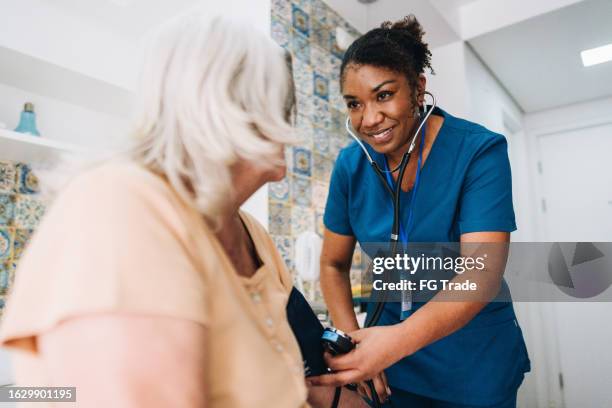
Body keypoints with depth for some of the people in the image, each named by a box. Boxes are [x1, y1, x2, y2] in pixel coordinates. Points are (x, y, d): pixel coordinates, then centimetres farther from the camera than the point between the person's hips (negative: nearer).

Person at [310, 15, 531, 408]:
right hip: (393, 338, 3)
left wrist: (400, 339, -42)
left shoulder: (480, 150, -19)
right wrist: (352, 340, -15)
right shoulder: (351, 165, -9)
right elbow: (334, 264, -1)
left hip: (475, 356, -2)